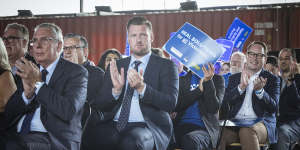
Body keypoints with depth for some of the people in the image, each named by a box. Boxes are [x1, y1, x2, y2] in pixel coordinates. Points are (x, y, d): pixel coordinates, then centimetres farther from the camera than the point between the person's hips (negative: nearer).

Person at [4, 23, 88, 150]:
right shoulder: (26, 70, 16)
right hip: (18, 139, 4)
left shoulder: (76, 72, 1)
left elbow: (69, 112, -14)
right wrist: (27, 93, -9)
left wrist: (38, 83, -14)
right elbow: (10, 111, 10)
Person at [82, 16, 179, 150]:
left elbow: (171, 104, -7)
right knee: (84, 136, -27)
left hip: (148, 126, -2)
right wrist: (116, 89, -10)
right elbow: (100, 105, 11)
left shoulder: (166, 66, 7)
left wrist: (142, 88, -20)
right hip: (114, 124, 3)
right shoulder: (116, 66, 17)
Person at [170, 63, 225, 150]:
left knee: (190, 140, -37)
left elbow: (214, 108, -4)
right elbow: (175, 106, 2)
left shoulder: (217, 79, 10)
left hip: (203, 128, -2)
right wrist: (199, 89, -6)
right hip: (181, 126, 2)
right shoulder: (182, 79, 17)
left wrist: (208, 81, -13)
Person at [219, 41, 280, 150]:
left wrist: (259, 91, -18)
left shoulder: (272, 79, 13)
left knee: (247, 132, -37)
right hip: (235, 122, 1)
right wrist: (241, 87, -12)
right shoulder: (234, 78, 20)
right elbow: (226, 102, 4)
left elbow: (273, 107, -1)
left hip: (261, 122, -1)